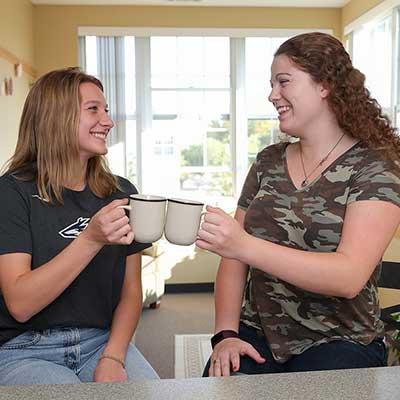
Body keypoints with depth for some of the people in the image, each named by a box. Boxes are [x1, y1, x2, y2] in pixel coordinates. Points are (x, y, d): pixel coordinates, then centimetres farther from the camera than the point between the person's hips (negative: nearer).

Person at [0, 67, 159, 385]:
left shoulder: (121, 193, 5)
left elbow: (131, 290, 6)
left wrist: (113, 357, -9)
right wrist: (92, 239, -25)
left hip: (103, 341, 4)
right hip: (26, 350, -3)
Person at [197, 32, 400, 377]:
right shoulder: (267, 162, 8)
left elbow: (350, 277, -20)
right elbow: (235, 257, 7)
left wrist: (245, 245, -31)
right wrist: (226, 333, -6)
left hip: (338, 343, -2)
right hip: (258, 335, 3)